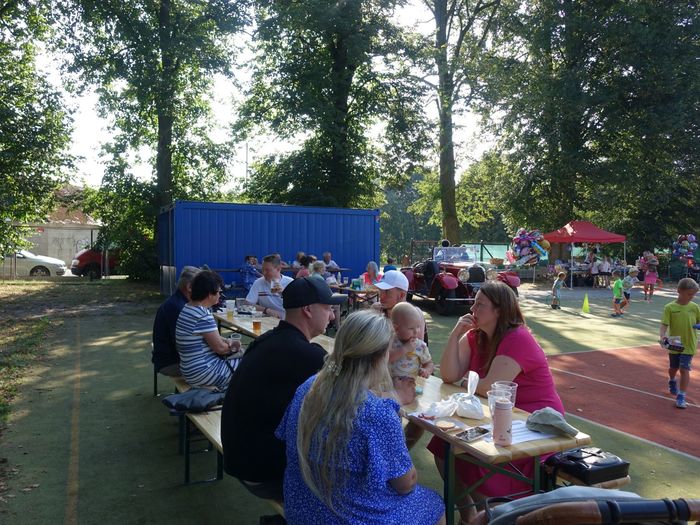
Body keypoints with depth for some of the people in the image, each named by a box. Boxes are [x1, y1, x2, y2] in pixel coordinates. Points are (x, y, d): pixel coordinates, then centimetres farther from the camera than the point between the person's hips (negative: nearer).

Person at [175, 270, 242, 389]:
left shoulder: (188, 308, 6)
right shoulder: (203, 316, -24)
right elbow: (220, 348, -18)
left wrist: (227, 341, 4)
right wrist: (232, 346, 2)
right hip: (202, 373, -10)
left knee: (240, 358, 19)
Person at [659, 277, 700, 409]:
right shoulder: (670, 307, -10)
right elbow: (664, 325, -14)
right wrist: (662, 336, -31)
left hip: (689, 345, 0)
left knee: (684, 369, -7)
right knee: (673, 368, 19)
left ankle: (681, 397, 1)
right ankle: (672, 382, 51)